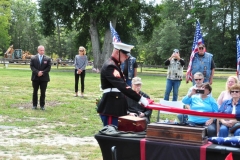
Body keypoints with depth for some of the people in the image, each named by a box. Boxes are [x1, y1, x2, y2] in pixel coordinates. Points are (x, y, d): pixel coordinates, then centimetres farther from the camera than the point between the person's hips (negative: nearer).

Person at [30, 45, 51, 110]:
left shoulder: (47, 59, 4)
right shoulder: (33, 58, 4)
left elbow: (48, 68, -2)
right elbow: (32, 66, -3)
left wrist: (42, 72, -14)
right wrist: (37, 72, -17)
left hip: (44, 78, 0)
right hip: (35, 78, 0)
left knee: (43, 92, 3)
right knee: (35, 92, 7)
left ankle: (42, 105, 11)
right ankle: (34, 105, 16)